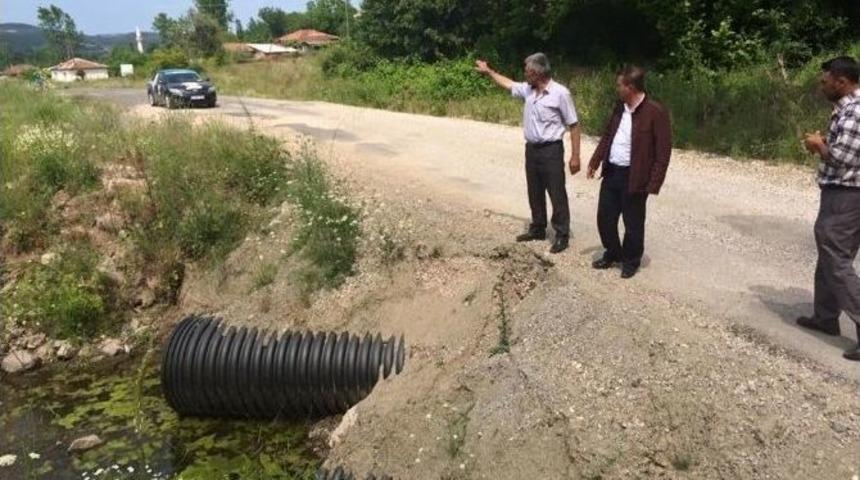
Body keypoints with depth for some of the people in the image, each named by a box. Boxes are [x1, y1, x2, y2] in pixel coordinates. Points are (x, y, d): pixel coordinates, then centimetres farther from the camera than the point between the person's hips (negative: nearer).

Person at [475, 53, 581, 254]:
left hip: (551, 150, -7)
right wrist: (488, 71, 28)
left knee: (557, 195, 0)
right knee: (535, 193, 16)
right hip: (531, 149, 7)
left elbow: (573, 125, -12)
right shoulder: (528, 89, 4)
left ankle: (562, 235, 9)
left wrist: (575, 156, -14)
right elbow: (508, 84, 26)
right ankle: (537, 229, 30)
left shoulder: (560, 93, -15)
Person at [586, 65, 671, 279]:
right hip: (611, 172, 7)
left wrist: (654, 183, -17)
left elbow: (663, 150, -15)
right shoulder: (619, 107, 6)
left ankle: (631, 261, 26)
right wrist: (595, 162, 14)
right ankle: (612, 253, 34)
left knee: (632, 223, 7)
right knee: (605, 217, 14)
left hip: (634, 177, -7)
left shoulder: (655, 112, -16)